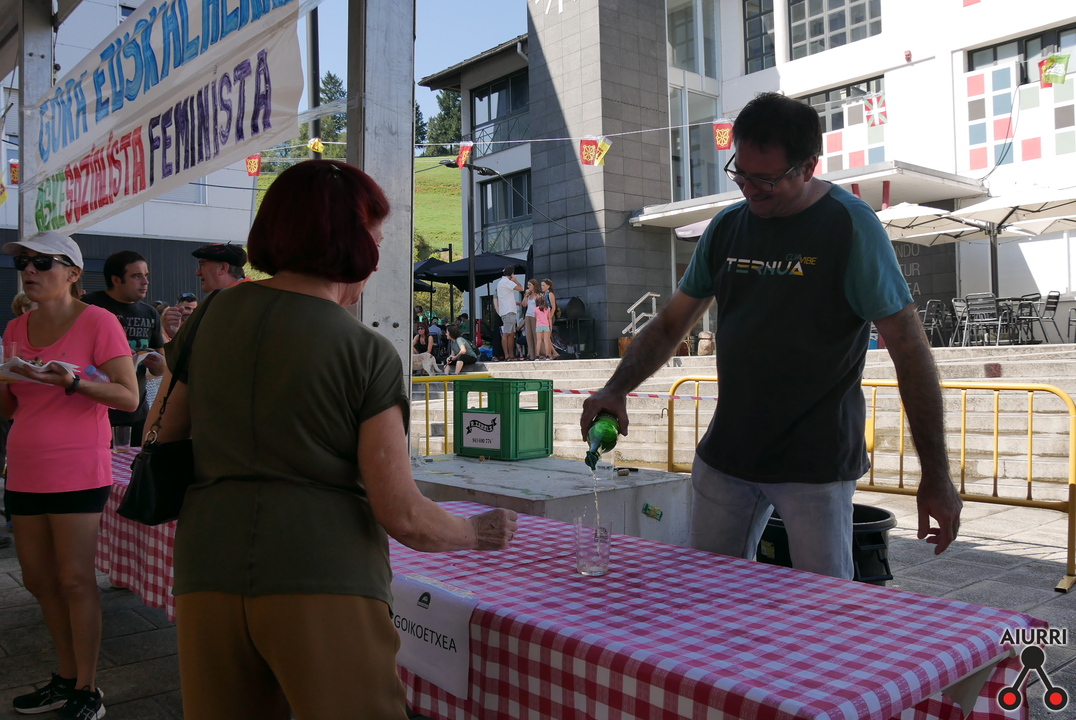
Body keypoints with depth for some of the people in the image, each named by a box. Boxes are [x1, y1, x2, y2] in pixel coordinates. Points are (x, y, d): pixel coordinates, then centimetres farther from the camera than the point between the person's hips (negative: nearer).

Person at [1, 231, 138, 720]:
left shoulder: (98, 322, -8)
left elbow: (129, 398, -12)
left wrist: (72, 382, -26)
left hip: (76, 471, -7)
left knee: (74, 579, -3)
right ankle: (67, 677, 28)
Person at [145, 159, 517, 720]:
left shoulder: (212, 316, 7)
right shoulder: (368, 353, -6)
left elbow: (165, 442, 17)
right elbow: (401, 515, -9)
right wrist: (478, 532, 9)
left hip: (207, 574, 5)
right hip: (327, 585, -4)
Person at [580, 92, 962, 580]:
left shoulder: (848, 225, -9)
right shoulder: (727, 227, 7)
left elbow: (909, 347, -11)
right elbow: (671, 324, 13)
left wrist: (936, 475, -12)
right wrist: (616, 389, -2)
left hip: (817, 465, -5)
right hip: (724, 457, 5)